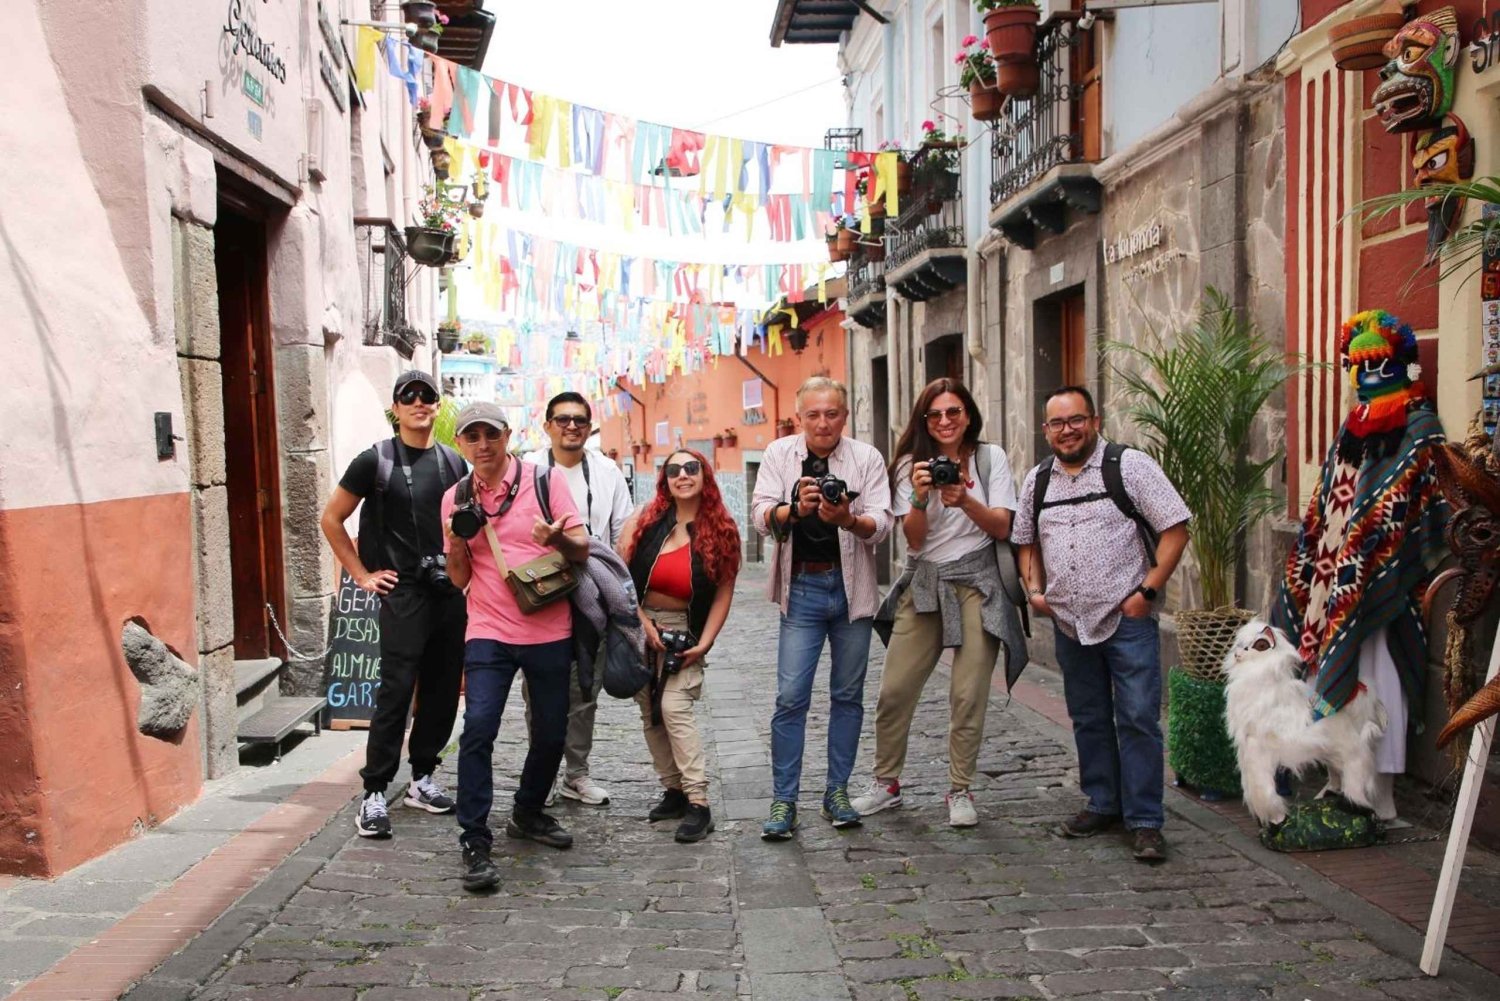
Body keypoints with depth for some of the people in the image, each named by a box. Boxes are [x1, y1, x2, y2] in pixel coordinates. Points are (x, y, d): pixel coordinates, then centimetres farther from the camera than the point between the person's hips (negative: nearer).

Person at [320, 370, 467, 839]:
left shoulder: (454, 462, 10)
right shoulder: (376, 461, -3)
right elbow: (331, 519, 2)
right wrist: (362, 574, -1)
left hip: (451, 590, 5)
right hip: (403, 593, -5)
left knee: (443, 689, 9)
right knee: (396, 691, -8)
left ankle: (423, 777, 23)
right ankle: (375, 793, -1)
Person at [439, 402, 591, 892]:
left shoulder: (546, 481, -3)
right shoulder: (456, 498, 6)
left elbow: (583, 549, -4)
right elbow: (460, 578, 10)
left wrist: (558, 538, -26)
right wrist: (456, 542, -10)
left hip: (550, 632, 0)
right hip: (489, 632, 0)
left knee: (551, 733, 10)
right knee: (478, 728, -14)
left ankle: (528, 814, 35)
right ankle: (475, 843, -5)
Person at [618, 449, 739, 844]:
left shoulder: (720, 531, -4)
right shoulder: (646, 519, -3)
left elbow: (724, 592, -2)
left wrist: (704, 643, -9)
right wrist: (642, 620, -9)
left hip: (684, 631, -3)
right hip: (640, 624, 3)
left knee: (675, 708, -16)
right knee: (649, 714, 6)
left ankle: (698, 804, -13)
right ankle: (674, 791, 18)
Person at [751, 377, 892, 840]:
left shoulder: (867, 458, -2)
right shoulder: (779, 454, 1)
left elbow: (881, 524, -9)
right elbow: (761, 515, -7)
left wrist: (849, 519, -30)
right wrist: (795, 508, -27)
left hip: (852, 587, 1)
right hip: (802, 587, -1)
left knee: (848, 695, 9)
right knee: (791, 697, -4)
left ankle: (837, 791, 21)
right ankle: (783, 800, 4)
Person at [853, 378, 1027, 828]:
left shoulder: (991, 458, 2)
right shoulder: (912, 465, 4)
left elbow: (1002, 528, -3)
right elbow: (914, 539, -3)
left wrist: (965, 501, -20)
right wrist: (920, 498, -21)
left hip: (976, 584, -1)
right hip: (923, 583, 2)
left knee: (968, 695, -3)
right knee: (894, 690, 0)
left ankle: (960, 791, 12)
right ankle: (886, 783, 17)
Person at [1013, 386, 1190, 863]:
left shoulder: (1130, 465, -6)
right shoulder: (1037, 480, 10)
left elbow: (1175, 528, -8)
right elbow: (1027, 542, 22)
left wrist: (1148, 590, -14)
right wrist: (1035, 589, 6)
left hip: (1127, 618, -5)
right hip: (1069, 622, 5)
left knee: (1138, 718, -5)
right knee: (1088, 719, 14)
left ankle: (1145, 821, 4)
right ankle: (1103, 803, 29)